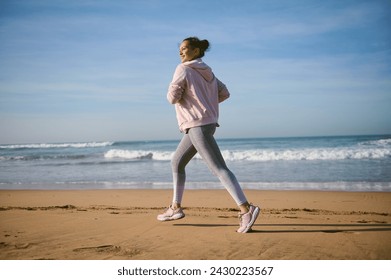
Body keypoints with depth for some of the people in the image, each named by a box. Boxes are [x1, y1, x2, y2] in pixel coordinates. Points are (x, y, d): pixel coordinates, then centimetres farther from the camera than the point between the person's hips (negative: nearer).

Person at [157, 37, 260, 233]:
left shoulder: (183, 69, -8)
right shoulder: (206, 72, 15)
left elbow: (173, 98, -12)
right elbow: (224, 93, 15)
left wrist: (173, 91, 9)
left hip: (198, 125, -10)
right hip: (205, 123, 10)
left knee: (219, 169, -14)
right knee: (176, 163, 18)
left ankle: (246, 210, -19)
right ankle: (175, 208, 23)